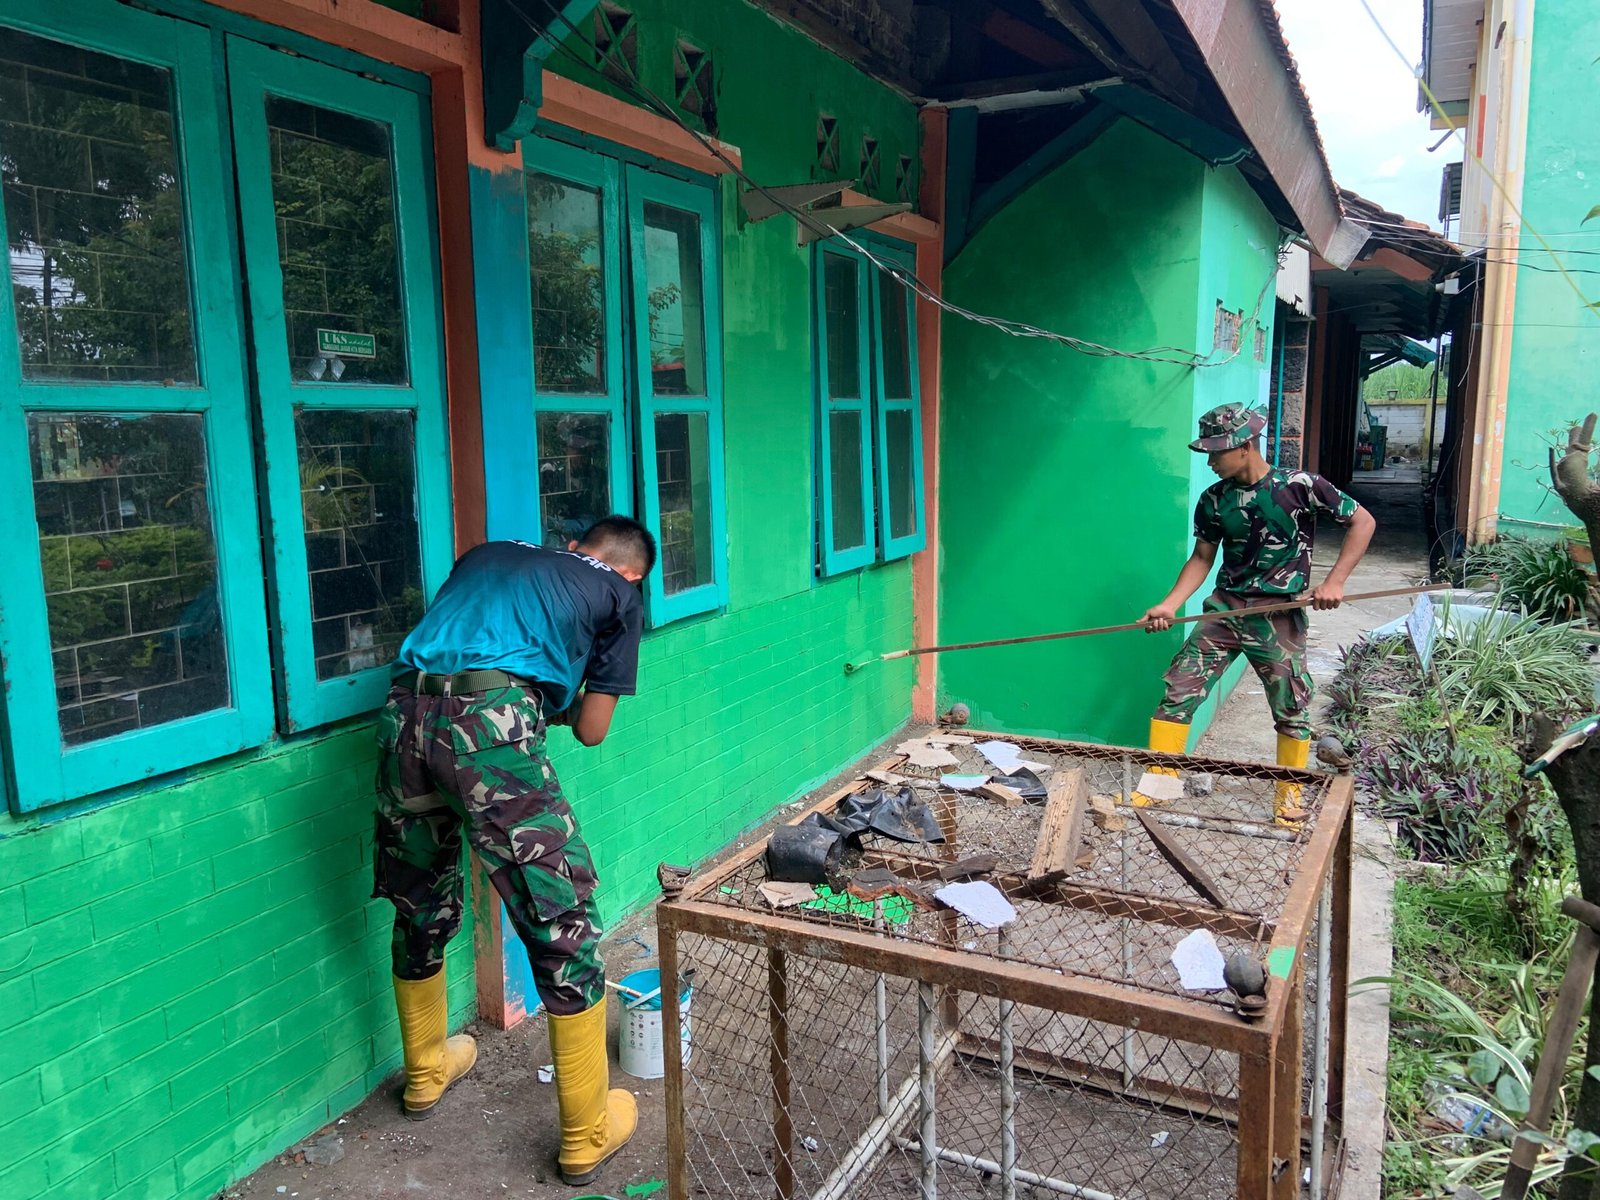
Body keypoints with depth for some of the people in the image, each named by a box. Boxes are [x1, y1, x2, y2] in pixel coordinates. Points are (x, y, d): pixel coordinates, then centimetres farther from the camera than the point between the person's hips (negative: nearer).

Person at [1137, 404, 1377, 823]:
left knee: (1292, 710, 5)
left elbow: (1363, 521, -3)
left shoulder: (1299, 486, -10)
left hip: (1280, 616, -3)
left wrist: (1334, 582, -12)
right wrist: (1169, 605, -5)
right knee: (1178, 691, -5)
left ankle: (1289, 795, 26)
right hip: (1224, 608, 3)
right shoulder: (1213, 500, 1)